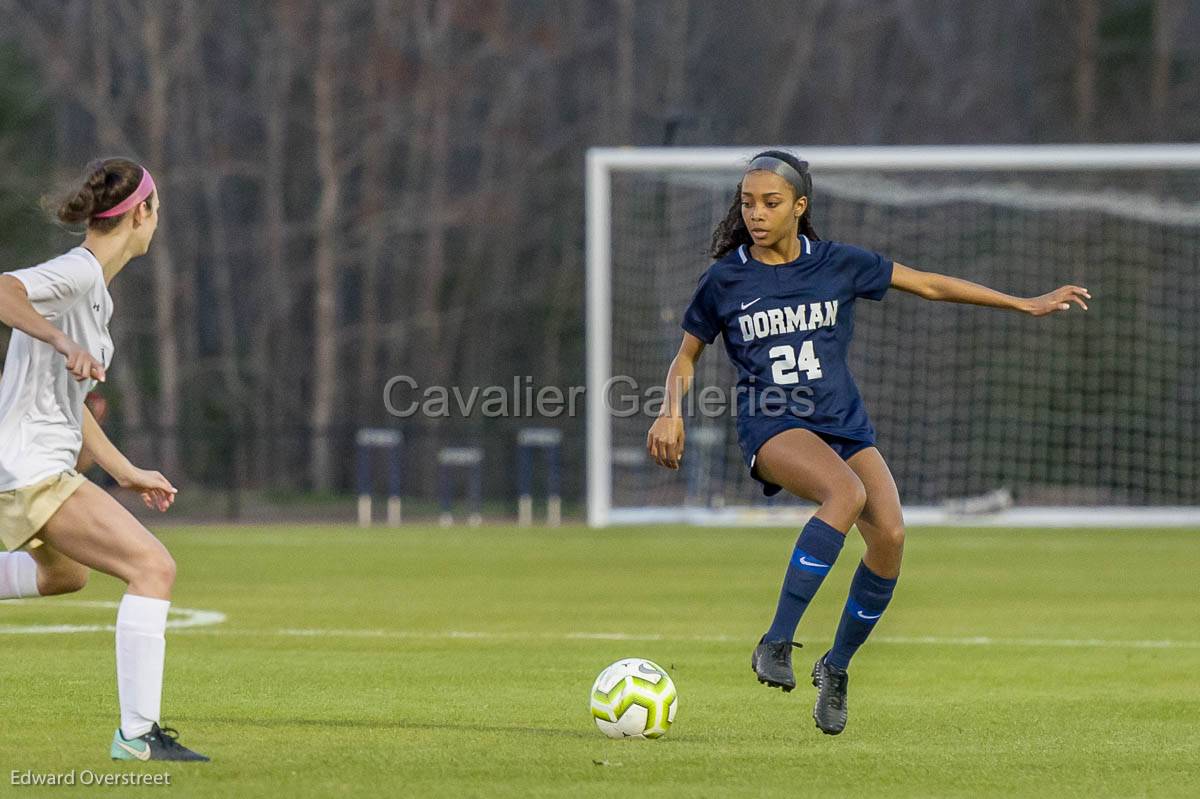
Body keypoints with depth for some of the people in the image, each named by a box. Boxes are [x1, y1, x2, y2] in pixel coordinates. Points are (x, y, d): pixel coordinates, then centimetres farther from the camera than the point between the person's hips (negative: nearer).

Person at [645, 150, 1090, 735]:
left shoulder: (838, 265, 5)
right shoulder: (724, 281, 2)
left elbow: (929, 285, 13)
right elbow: (686, 358, 14)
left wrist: (1025, 304, 14)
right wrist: (672, 412, -6)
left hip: (844, 424, 3)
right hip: (772, 427, -3)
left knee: (889, 534, -22)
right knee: (847, 493, -35)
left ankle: (836, 667, 1)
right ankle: (776, 644, -34)